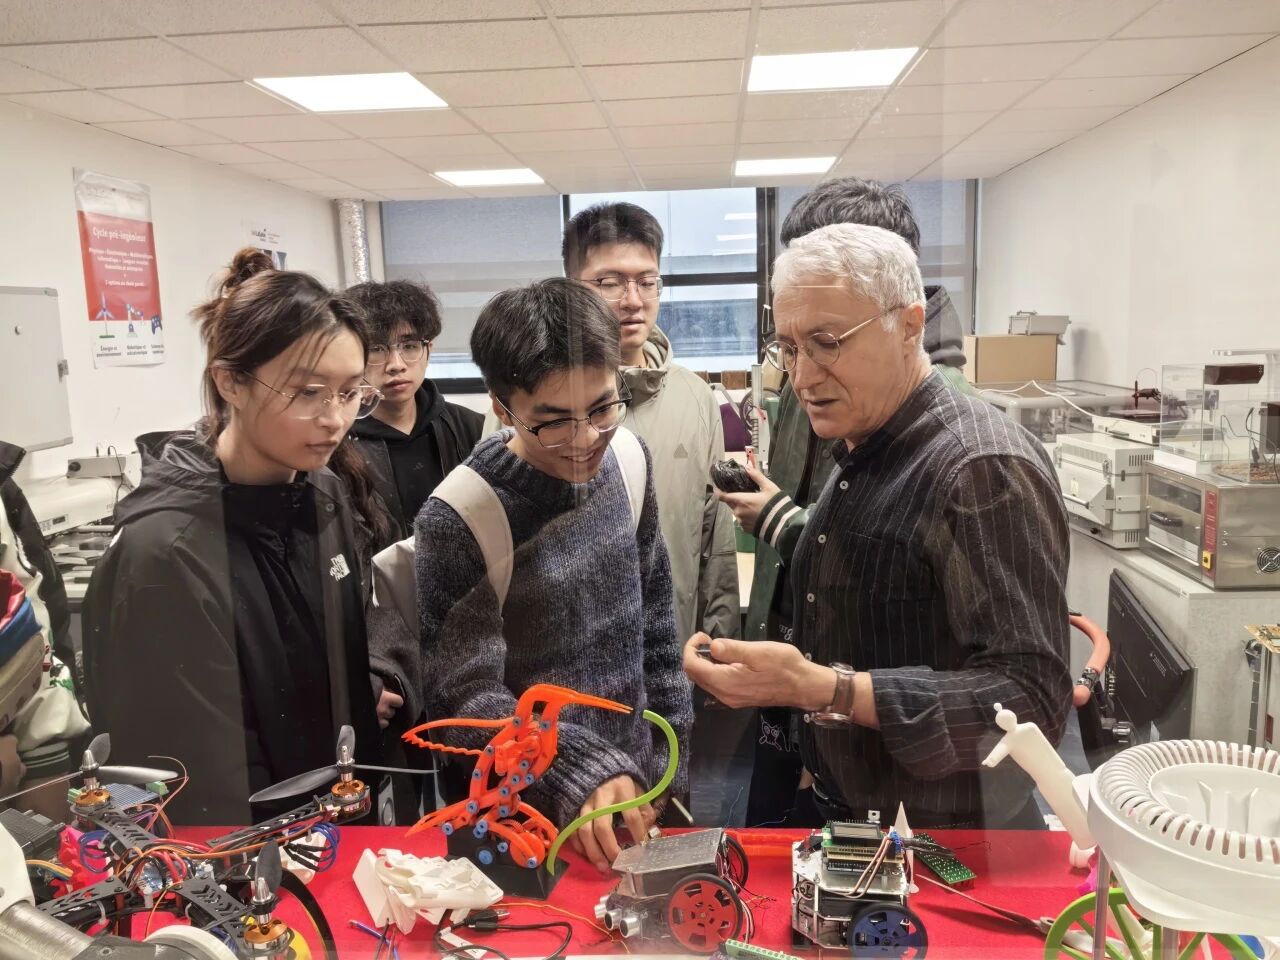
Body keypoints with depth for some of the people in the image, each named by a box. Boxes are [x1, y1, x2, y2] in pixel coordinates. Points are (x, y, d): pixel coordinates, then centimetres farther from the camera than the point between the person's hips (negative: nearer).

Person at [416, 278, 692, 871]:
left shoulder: (629, 458, -8)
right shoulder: (458, 518, -24)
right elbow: (467, 698, -22)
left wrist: (668, 750, 7)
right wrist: (580, 774, -35)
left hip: (633, 786, 5)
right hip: (519, 816, -5)